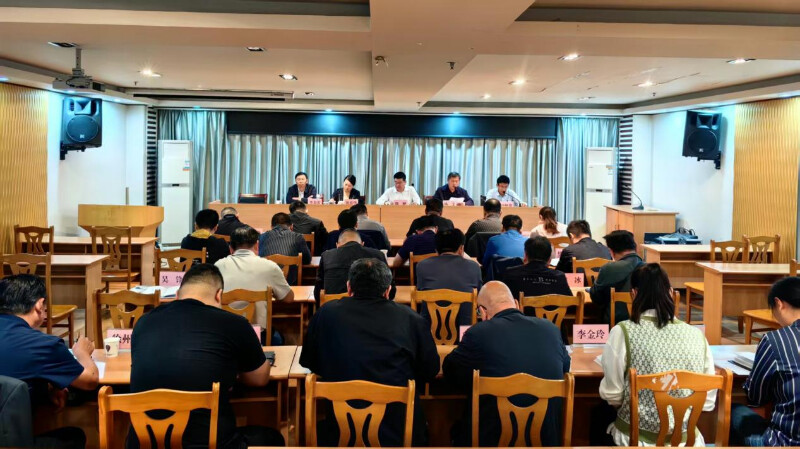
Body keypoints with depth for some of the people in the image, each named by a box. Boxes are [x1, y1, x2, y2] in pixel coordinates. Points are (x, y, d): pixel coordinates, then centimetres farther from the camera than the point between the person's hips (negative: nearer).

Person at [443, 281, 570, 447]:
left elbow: (449, 370, 2)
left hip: (492, 438, -4)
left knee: (459, 430, 25)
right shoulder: (551, 329, -2)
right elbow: (566, 365, 18)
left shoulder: (479, 332, -14)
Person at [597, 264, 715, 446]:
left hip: (635, 438, -3)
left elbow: (612, 396, -10)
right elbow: (708, 402, 2)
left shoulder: (623, 332, -15)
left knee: (600, 415, 30)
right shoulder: (696, 335, -5)